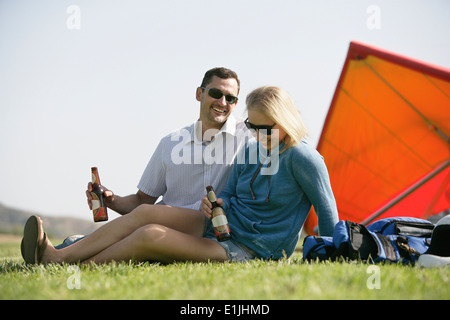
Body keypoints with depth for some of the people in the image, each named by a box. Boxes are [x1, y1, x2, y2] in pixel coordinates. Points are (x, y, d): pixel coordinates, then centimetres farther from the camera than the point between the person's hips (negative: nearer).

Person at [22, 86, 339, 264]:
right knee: (145, 212, -13)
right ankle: (57, 257, -16)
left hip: (250, 251, -8)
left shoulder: (304, 158, -11)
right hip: (221, 224, 8)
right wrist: (216, 204, -6)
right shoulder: (250, 151, 12)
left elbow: (328, 214, -7)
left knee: (150, 236, -23)